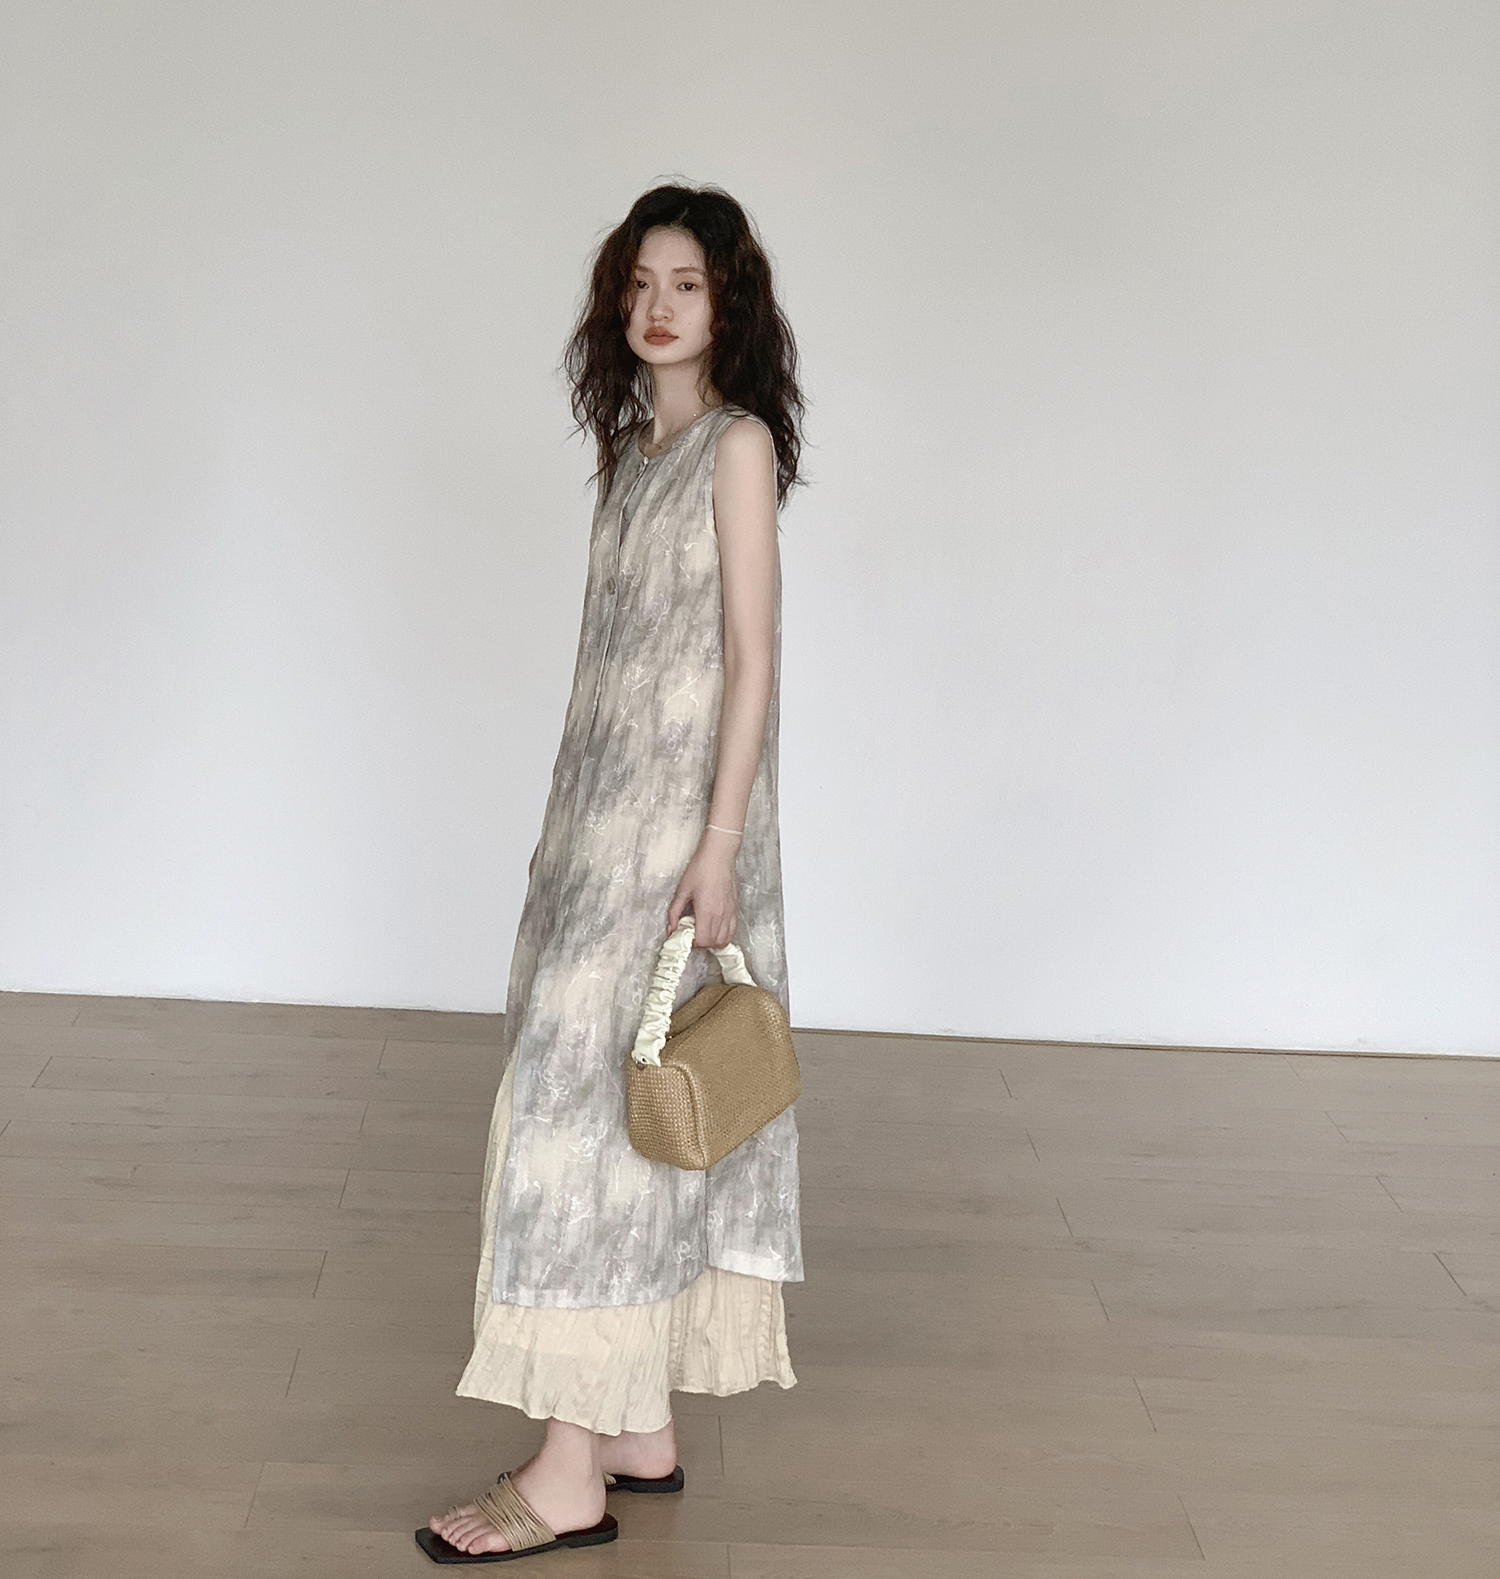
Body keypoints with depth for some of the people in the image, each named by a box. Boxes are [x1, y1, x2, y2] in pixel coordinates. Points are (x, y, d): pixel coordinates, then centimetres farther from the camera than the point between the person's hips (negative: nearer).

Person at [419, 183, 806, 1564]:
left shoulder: (738, 444, -7)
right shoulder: (637, 449, 16)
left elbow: (751, 656, -13)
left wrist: (717, 844, -18)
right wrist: (584, 822, 17)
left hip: (680, 816, -8)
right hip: (607, 804, 8)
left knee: (596, 1097, -10)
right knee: (633, 1103, 10)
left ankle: (571, 1472, -4)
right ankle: (642, 1430, 19)